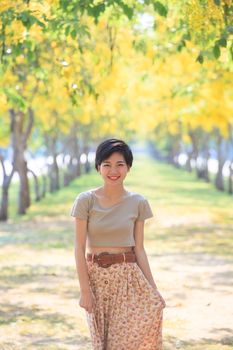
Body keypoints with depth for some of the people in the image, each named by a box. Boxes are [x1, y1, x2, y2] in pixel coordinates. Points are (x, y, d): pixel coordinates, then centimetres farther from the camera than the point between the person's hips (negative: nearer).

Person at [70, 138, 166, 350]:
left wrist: (153, 289, -2)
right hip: (96, 276, 0)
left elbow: (139, 249, 3)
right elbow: (80, 248, -5)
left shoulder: (138, 203, 0)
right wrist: (84, 290, -9)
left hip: (128, 277, 1)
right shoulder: (86, 201, -5)